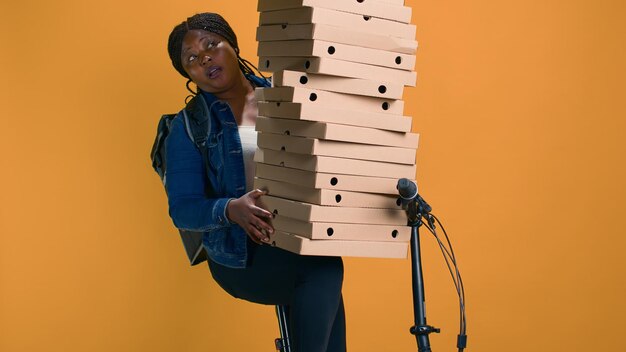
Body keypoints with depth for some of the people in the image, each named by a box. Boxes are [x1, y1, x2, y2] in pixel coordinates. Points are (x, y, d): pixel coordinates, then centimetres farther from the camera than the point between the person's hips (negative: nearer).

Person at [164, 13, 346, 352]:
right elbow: (183, 209, -5)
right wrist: (231, 209, -25)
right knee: (324, 271, -30)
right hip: (239, 251, -3)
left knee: (317, 290, -30)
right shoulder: (189, 126, 3)